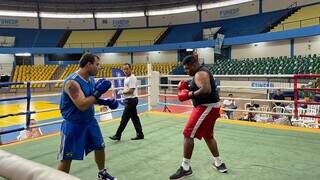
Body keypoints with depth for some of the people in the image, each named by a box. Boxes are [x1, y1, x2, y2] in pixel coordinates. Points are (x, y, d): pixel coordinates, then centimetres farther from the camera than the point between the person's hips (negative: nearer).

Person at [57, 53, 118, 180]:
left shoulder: (91, 79, 2)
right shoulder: (72, 82, -25)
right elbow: (82, 105, -33)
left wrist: (106, 102, -2)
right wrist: (97, 92, -27)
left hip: (90, 121, 9)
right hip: (73, 125, -8)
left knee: (100, 147, 20)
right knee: (66, 159, 1)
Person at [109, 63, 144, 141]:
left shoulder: (132, 78, -16)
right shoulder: (127, 78, 16)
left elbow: (131, 91, -22)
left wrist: (122, 92, -10)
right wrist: (122, 91, 7)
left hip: (131, 100, -10)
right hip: (129, 100, 10)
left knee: (125, 118, -3)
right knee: (134, 118, 12)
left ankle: (118, 135, 5)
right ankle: (140, 134, 18)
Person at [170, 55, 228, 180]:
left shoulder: (200, 74, -17)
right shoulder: (202, 72, 16)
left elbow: (206, 90, -32)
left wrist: (189, 95, -24)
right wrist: (187, 88, 4)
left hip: (206, 107, -11)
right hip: (209, 107, 11)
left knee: (188, 134, -8)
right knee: (208, 136, 22)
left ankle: (185, 168, -2)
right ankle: (218, 163, 34)